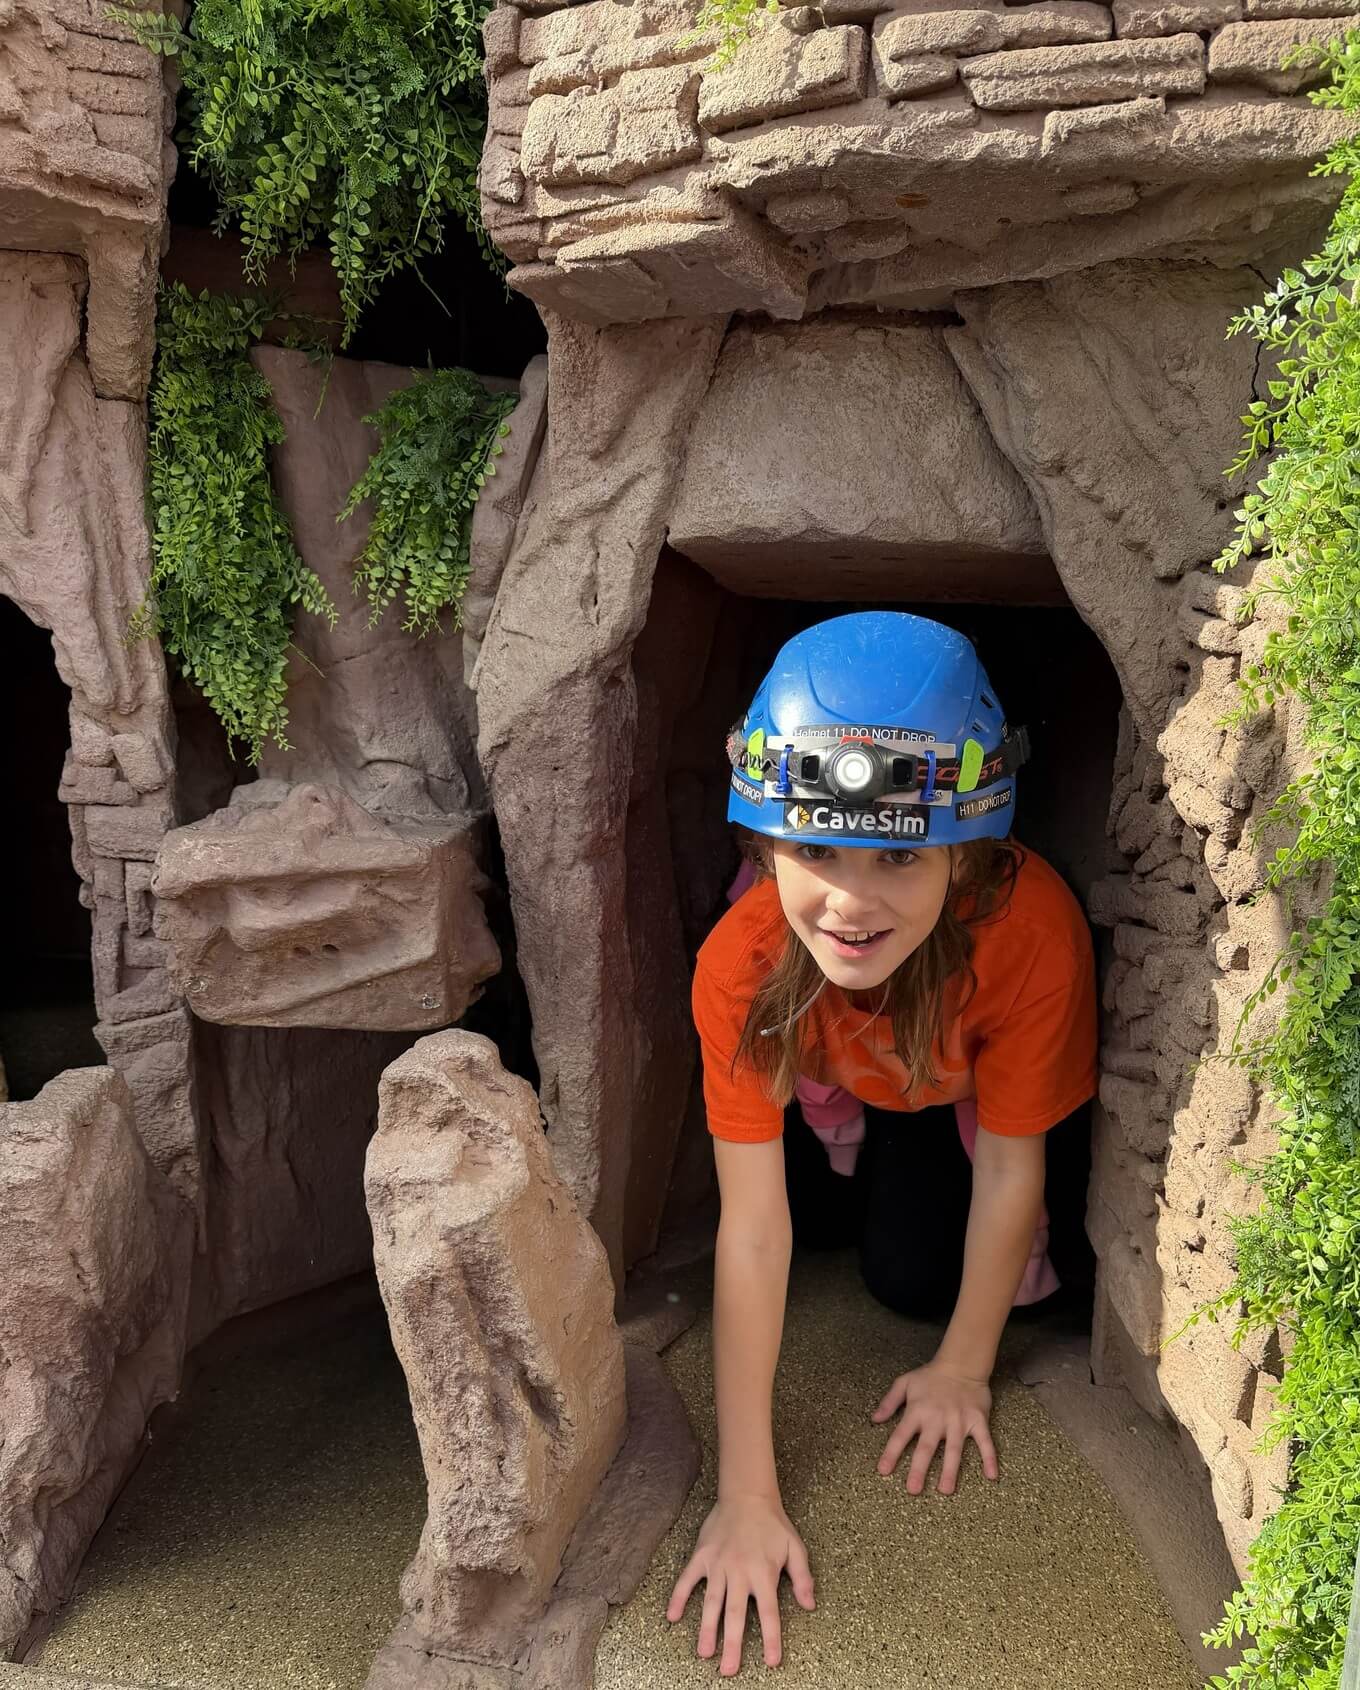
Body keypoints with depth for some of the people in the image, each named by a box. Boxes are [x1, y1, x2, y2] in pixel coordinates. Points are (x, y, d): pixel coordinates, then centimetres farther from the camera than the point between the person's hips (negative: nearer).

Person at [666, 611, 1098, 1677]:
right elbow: (753, 1226, -36)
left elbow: (1008, 1164, -27)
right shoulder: (742, 965, -40)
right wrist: (747, 1496, -33)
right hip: (854, 1086, 2)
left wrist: (964, 1369, -15)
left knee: (914, 1275, -10)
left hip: (981, 1093, -2)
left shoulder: (1032, 928, -44)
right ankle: (852, 1145, 20)